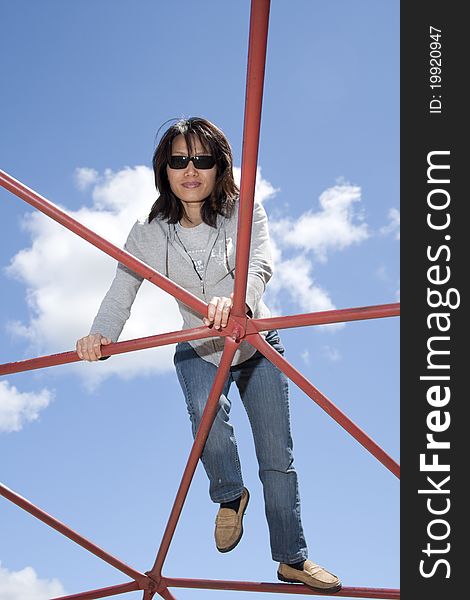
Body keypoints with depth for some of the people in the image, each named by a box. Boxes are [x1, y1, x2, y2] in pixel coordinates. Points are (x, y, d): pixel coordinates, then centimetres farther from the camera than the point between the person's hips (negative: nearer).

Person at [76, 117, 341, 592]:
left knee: (277, 459, 4)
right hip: (198, 352, 0)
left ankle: (292, 560, 23)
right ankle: (230, 496, 0)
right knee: (206, 410, -32)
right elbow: (121, 291, -18)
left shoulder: (245, 212, -14)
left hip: (257, 348, 0)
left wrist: (236, 300, -52)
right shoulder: (149, 233, -9)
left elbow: (261, 265, -30)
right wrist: (100, 334, -39)